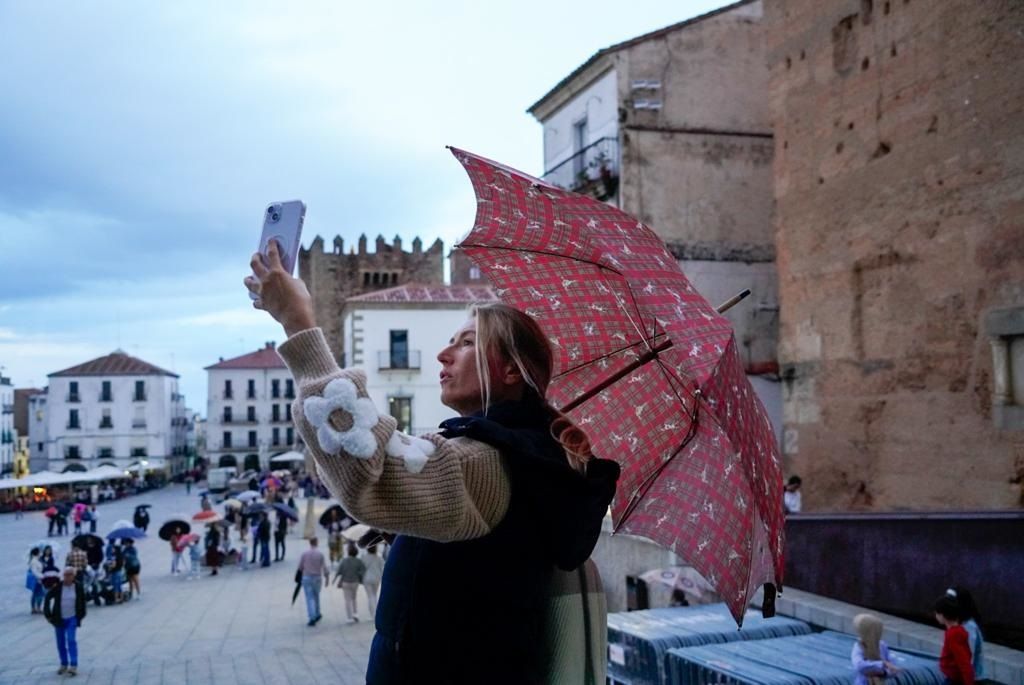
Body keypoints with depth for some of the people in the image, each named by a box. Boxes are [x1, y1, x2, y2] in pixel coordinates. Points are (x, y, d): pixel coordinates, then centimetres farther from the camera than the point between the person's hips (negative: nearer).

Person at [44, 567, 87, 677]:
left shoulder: (78, 587, -7)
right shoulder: (57, 587, -10)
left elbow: (82, 600, 7)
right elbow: (48, 598, 0)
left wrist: (81, 615, 9)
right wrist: (48, 614, -2)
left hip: (72, 618, -2)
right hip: (59, 619, 2)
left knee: (71, 640, -14)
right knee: (61, 643, 9)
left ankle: (74, 666, -14)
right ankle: (64, 665, 25)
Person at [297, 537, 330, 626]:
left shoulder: (304, 553, -7)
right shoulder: (320, 554, -7)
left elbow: (300, 566, 2)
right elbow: (324, 567, -5)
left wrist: (300, 572, 23)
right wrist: (327, 577, 5)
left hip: (307, 578, -1)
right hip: (317, 577, 1)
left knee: (310, 598, 0)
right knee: (316, 596, 21)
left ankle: (312, 618, -9)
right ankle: (317, 614, 32)